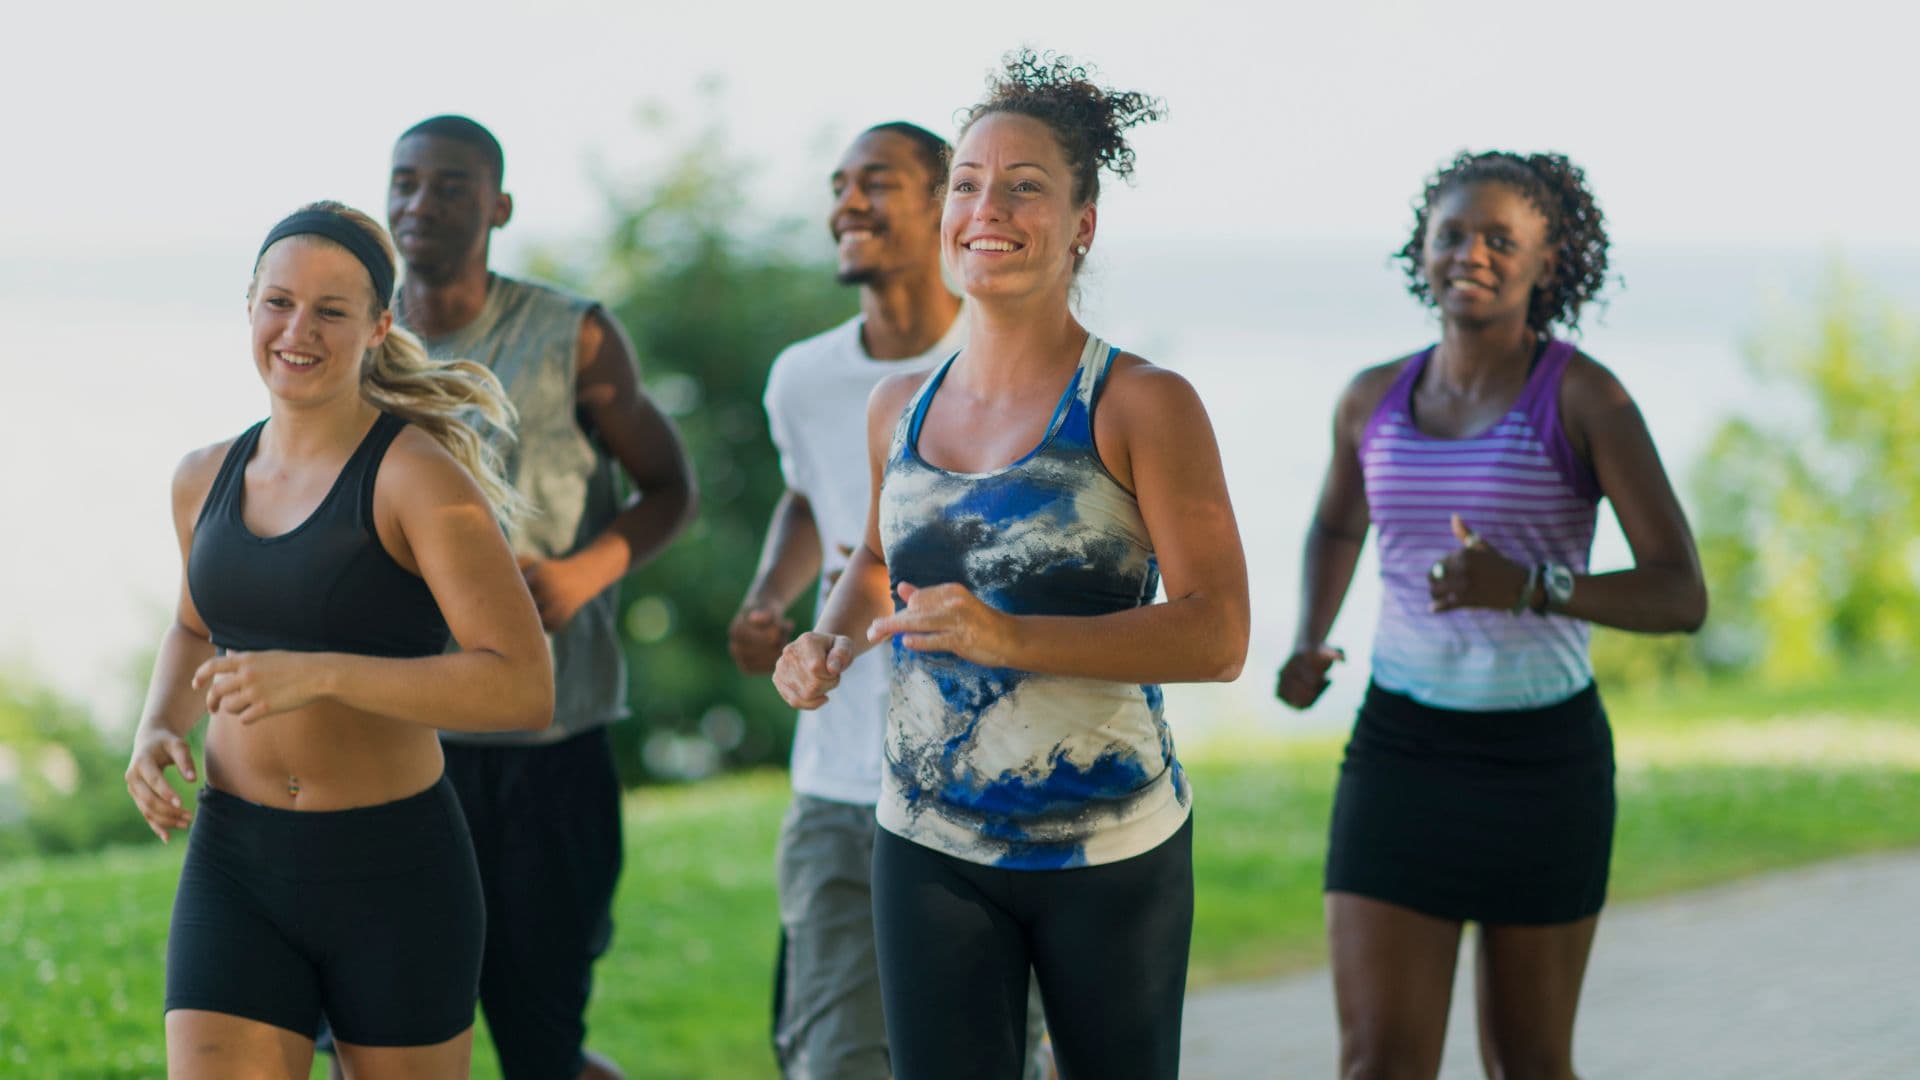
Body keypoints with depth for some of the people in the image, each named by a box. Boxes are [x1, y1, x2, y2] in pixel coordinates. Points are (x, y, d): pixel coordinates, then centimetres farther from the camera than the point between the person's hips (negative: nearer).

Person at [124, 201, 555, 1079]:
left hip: (398, 875, -4)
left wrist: (318, 674, -28)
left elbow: (525, 690, -20)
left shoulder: (420, 474, -13)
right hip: (237, 874, 4)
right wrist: (156, 735, 5)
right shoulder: (207, 480, 6)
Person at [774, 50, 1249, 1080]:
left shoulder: (1142, 406, -9)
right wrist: (830, 641, 4)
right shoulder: (900, 407, 7)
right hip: (930, 849, 3)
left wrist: (1013, 638, -27)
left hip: (1111, 850, -3)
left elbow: (1217, 635, -16)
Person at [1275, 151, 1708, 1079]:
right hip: (1400, 757, 3)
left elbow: (1682, 597, -15)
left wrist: (1526, 587, -31)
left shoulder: (1587, 397, -10)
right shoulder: (1374, 399, 3)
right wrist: (1308, 648, 6)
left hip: (1543, 764, -3)